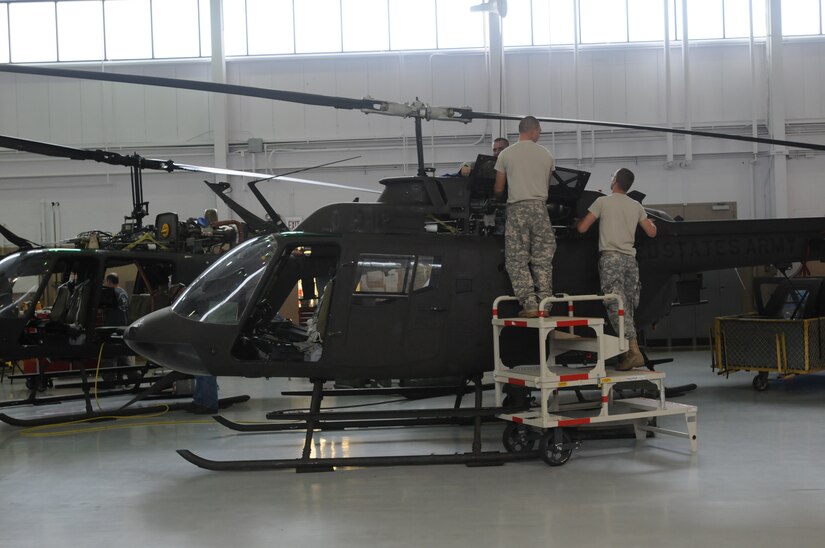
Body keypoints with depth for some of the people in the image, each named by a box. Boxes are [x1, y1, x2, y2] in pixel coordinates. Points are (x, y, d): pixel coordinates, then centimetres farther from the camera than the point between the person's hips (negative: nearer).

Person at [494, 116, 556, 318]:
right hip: (540, 207, 2)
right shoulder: (546, 155, 9)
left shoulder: (506, 154, 4)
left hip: (517, 208, -2)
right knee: (543, 259, 7)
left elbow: (498, 189, 8)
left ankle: (530, 305, -7)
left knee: (517, 260, 0)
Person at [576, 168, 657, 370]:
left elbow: (582, 228, -1)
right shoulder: (636, 206, 14)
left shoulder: (603, 202, 0)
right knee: (627, 307, 10)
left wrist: (576, 221, 23)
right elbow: (651, 232, 19)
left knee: (616, 305, -12)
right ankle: (631, 350, 7)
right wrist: (651, 222, 42)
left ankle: (633, 350, -24)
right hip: (630, 259, 6)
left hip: (611, 258, -5)